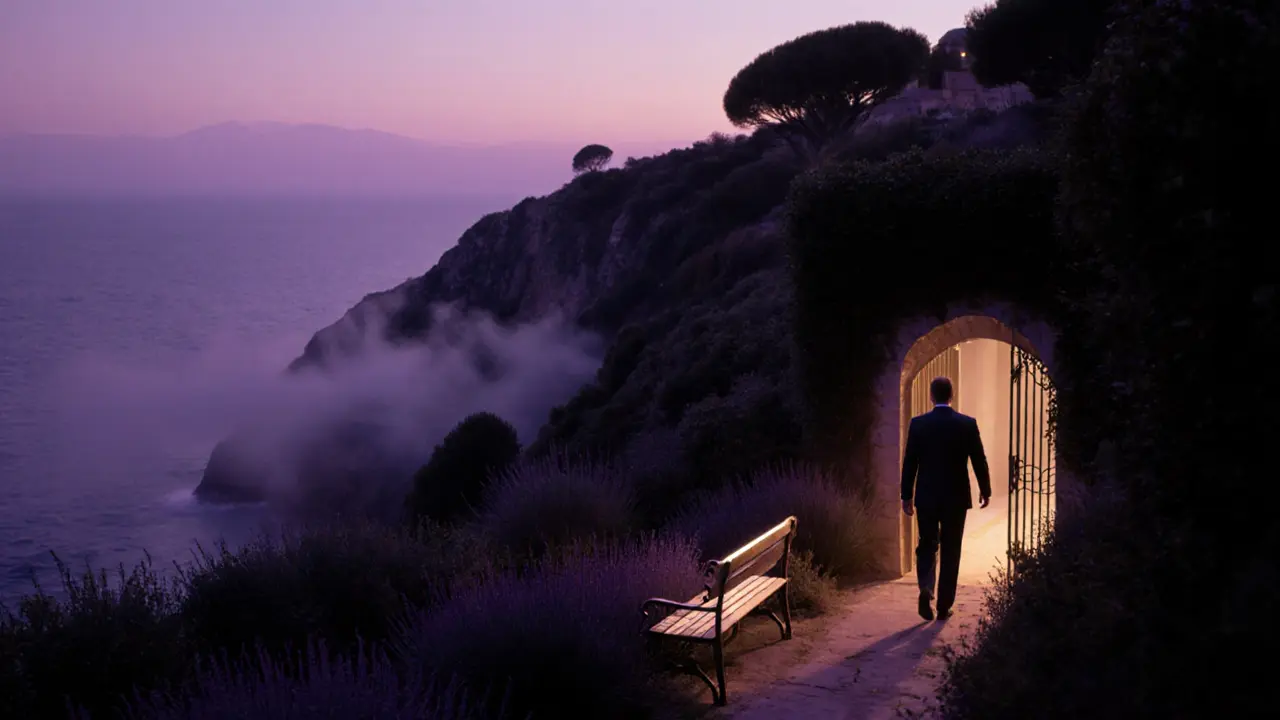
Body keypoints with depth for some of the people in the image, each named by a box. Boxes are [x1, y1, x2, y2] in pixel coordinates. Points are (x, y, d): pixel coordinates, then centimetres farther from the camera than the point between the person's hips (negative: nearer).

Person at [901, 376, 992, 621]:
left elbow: (909, 462, -3)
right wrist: (985, 490, 14)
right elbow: (979, 460, -1)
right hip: (956, 497, 0)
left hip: (926, 497, 0)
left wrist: (906, 495, 6)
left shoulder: (918, 424, -6)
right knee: (950, 551, 8)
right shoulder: (967, 424, -6)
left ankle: (926, 588, -12)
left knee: (927, 545, 14)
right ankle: (944, 606, 10)